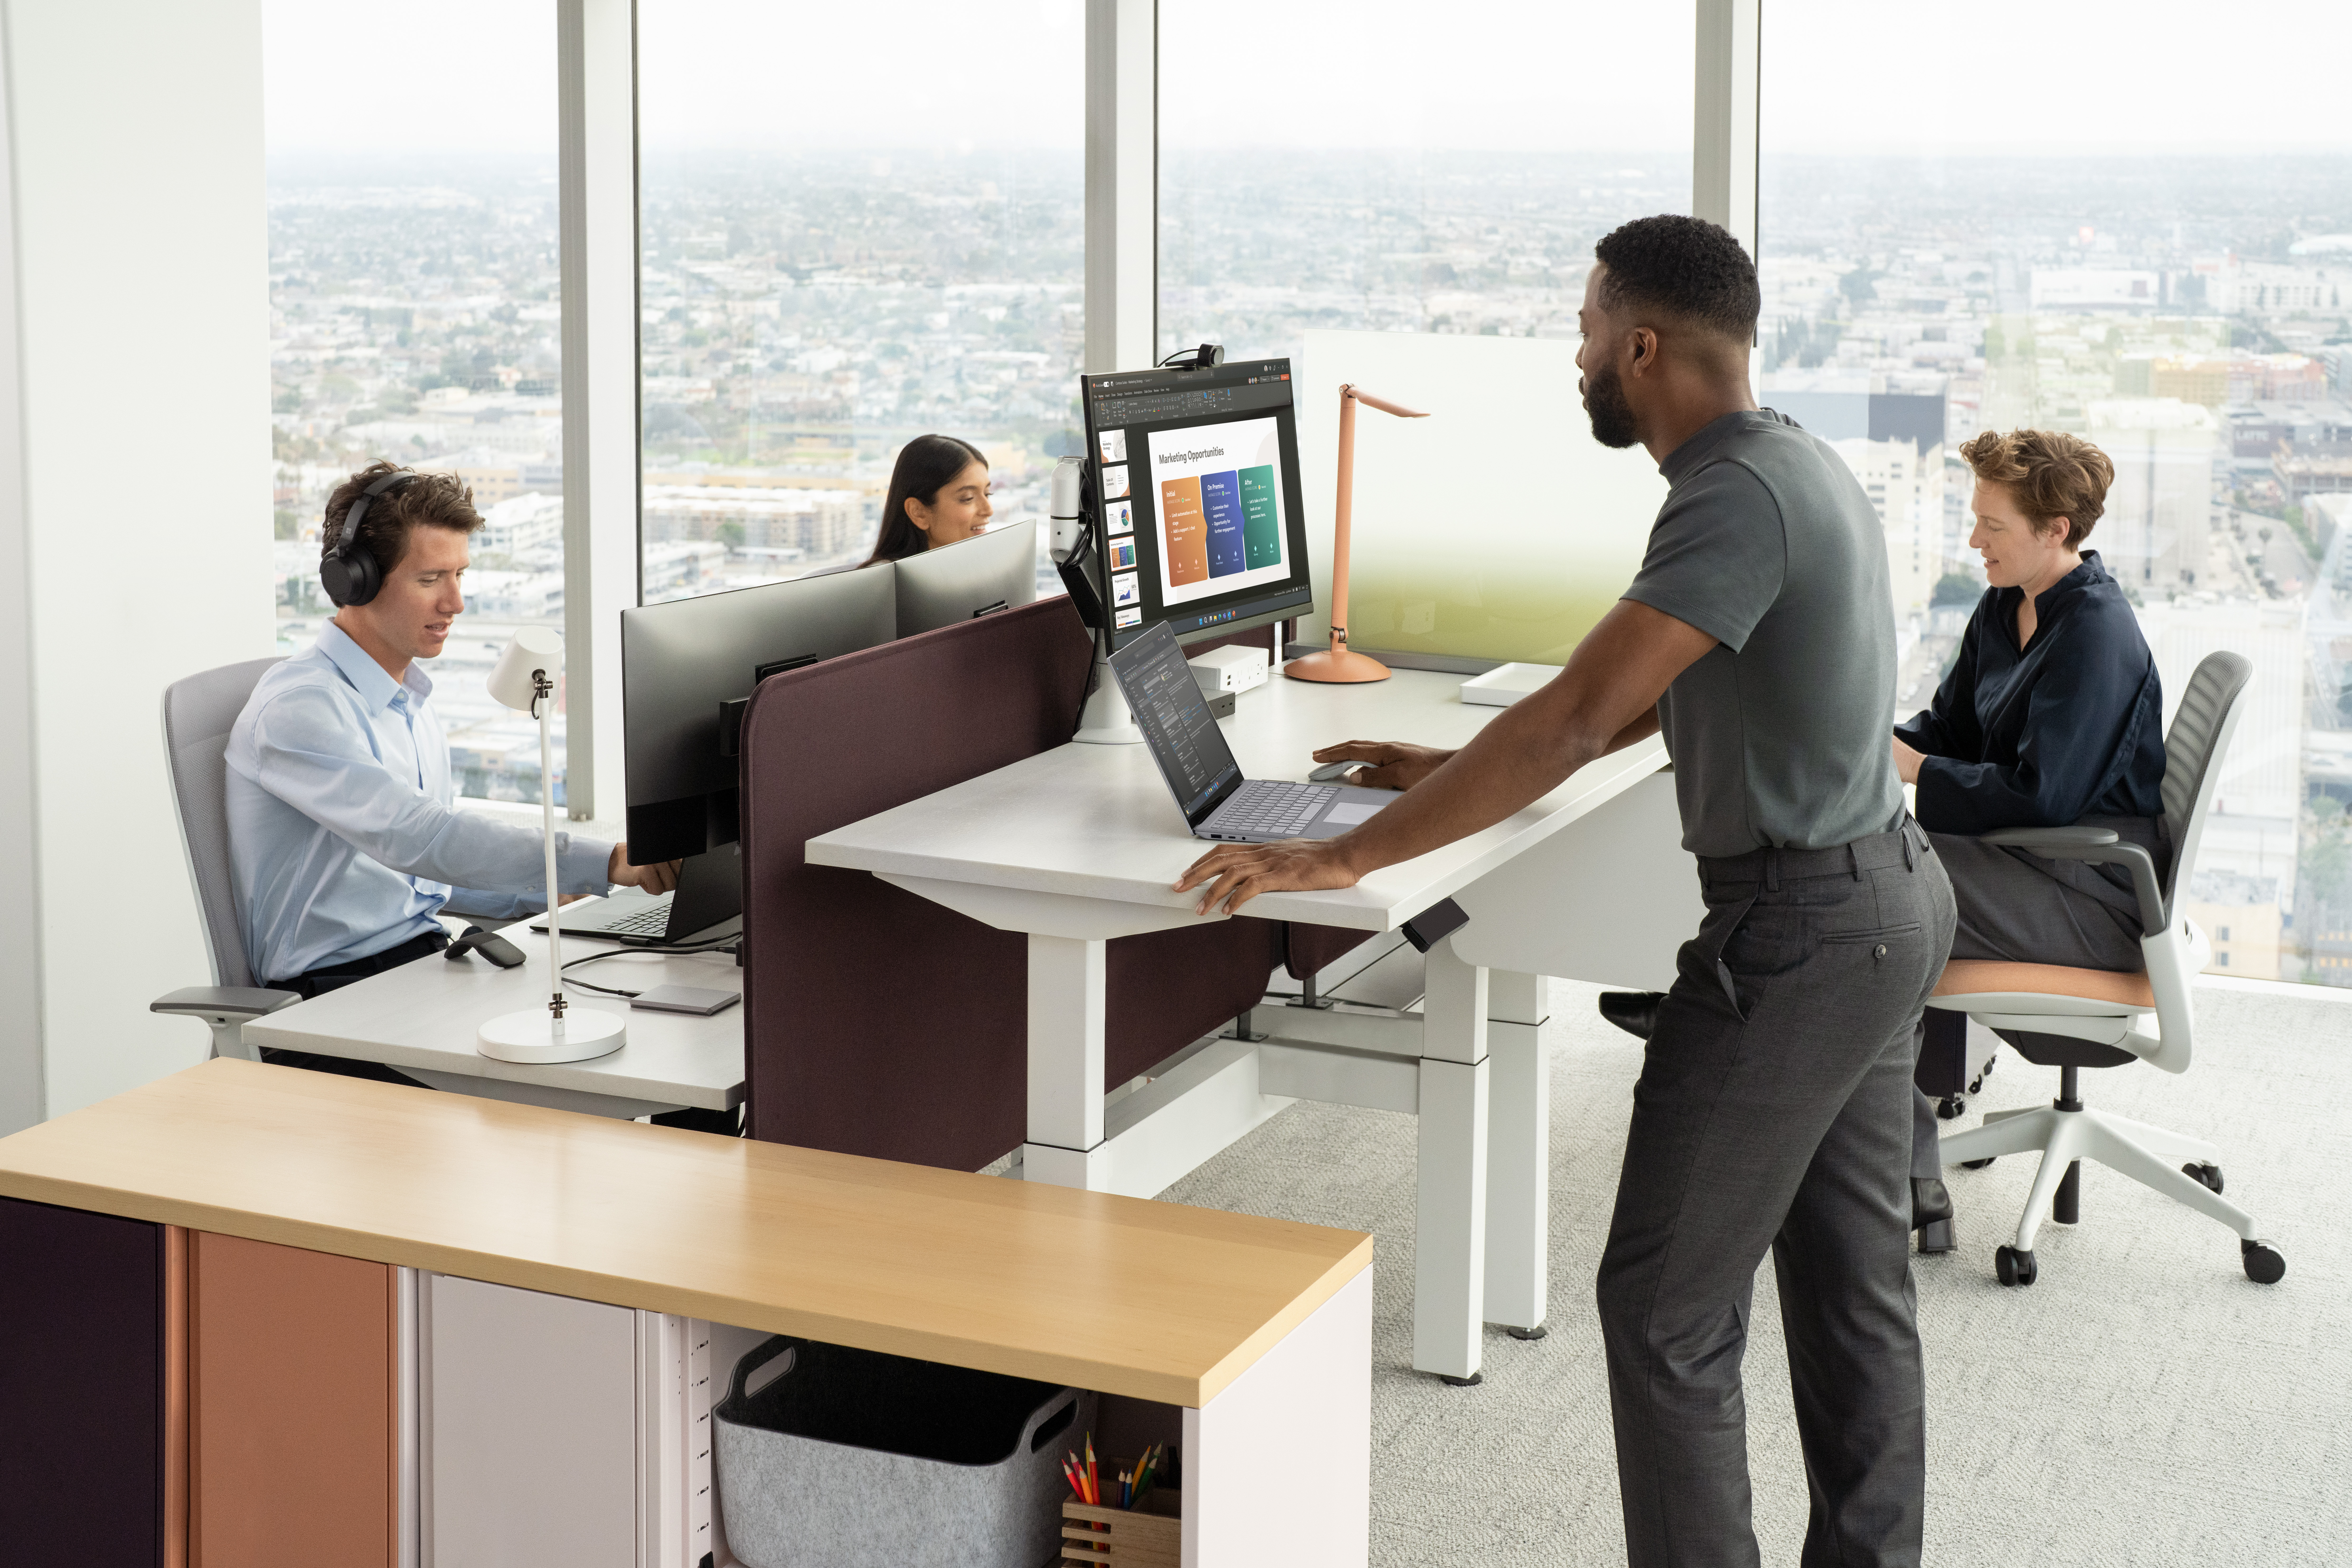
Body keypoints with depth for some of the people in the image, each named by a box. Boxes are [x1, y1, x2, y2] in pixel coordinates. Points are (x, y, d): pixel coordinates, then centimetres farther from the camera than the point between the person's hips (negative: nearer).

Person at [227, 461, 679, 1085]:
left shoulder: (412, 704, 17)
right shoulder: (299, 707, -15)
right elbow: (416, 838, -29)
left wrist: (565, 893, 6)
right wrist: (603, 864, -35)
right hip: (335, 991, -9)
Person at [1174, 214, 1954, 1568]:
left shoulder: (1737, 496, -21)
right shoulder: (1801, 466, 12)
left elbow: (1579, 718, -28)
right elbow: (1644, 701, 21)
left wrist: (1347, 857, -26)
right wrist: (1459, 770, 20)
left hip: (1798, 926, -10)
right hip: (1892, 896, 10)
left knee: (1668, 1305, -2)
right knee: (1857, 1281, 16)